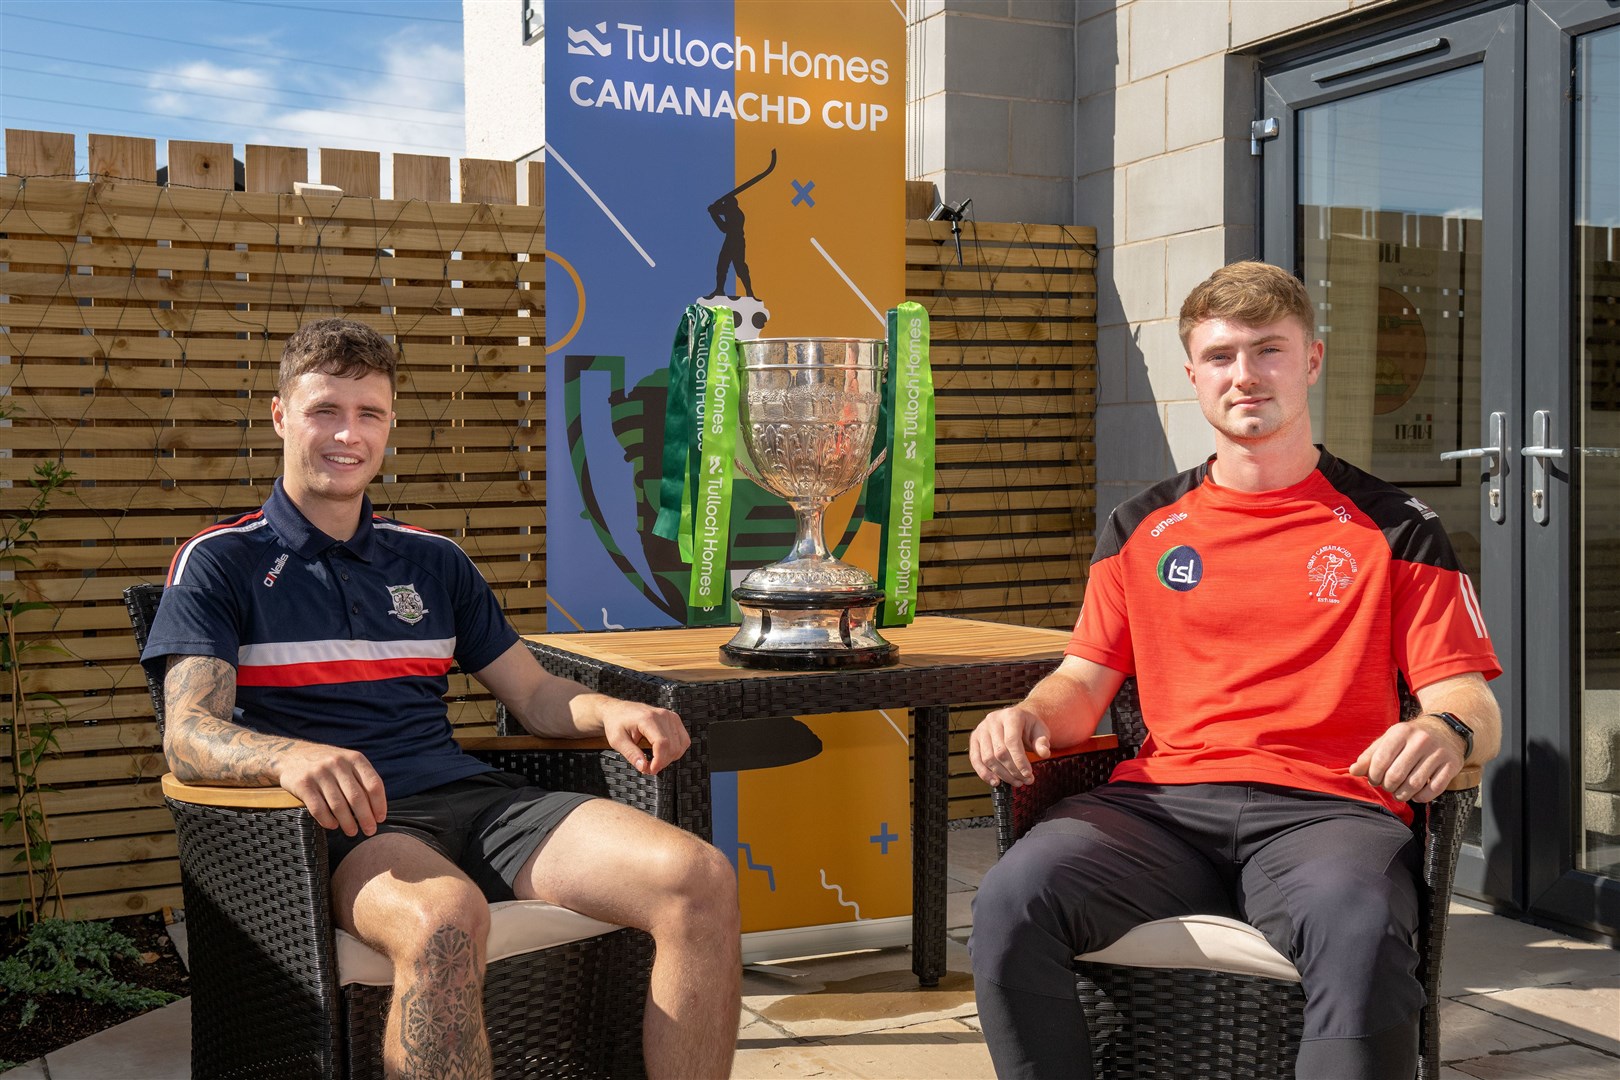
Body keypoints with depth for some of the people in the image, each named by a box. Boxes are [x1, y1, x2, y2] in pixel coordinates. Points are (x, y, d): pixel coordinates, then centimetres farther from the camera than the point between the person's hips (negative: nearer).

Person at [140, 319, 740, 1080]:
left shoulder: (434, 561, 24)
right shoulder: (220, 563, 9)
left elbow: (535, 696, 22)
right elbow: (189, 735, -6)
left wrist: (610, 713, -3)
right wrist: (291, 756, -30)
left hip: (467, 795, 5)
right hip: (342, 820, -4)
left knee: (701, 880, -21)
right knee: (444, 915, -42)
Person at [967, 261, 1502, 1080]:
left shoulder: (1392, 529, 13)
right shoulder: (1143, 528, 19)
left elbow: (1471, 707, 8)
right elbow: (1085, 680, 19)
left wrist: (1447, 734, -17)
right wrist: (1029, 717, -5)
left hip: (1323, 809, -2)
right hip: (1162, 804, 2)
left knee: (1360, 934, -37)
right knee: (1011, 902, -28)